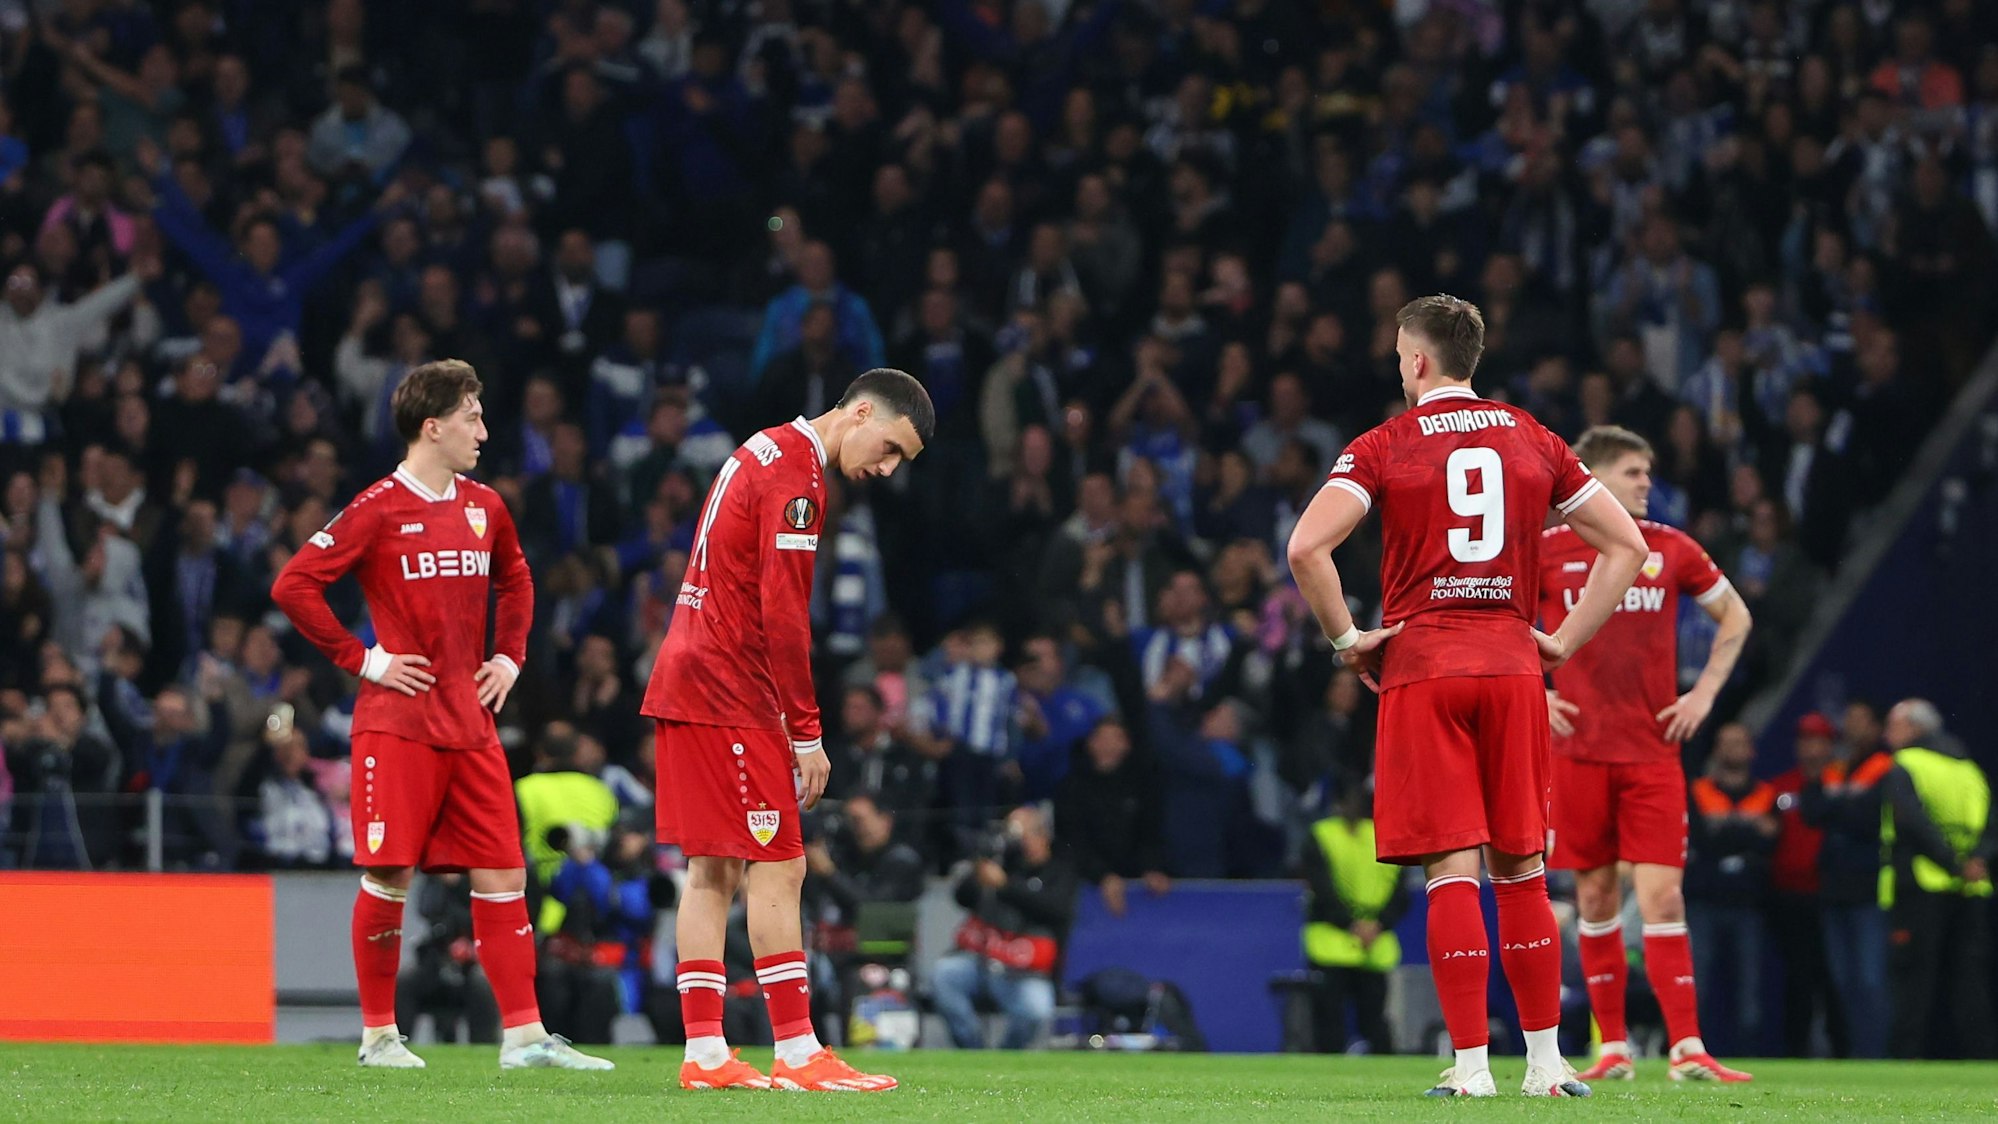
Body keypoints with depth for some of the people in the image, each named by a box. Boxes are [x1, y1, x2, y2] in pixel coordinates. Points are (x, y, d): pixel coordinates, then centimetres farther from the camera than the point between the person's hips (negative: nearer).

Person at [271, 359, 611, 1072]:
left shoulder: (484, 508, 11)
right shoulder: (378, 511, -8)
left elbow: (515, 580, 31)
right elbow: (293, 587, -11)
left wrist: (509, 656, 17)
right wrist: (361, 659, -10)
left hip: (470, 724, 6)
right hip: (398, 721, -6)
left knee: (503, 875, 1)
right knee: (389, 878, -3)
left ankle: (524, 1034, 1)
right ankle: (378, 1035, 9)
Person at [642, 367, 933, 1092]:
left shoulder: (764, 455, 17)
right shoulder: (796, 477, -14)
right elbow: (782, 616, -19)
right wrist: (807, 735, -14)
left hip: (688, 682, 10)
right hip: (732, 699, -10)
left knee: (712, 871, 8)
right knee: (778, 868, -8)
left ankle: (704, 1052, 8)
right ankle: (797, 1053, -8)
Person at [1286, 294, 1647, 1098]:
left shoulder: (1384, 448, -1)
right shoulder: (1531, 442, 10)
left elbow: (1306, 548, -13)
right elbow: (1625, 544, 11)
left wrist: (1346, 638, -2)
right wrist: (1564, 641, 11)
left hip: (1420, 670, -3)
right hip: (1512, 668, 3)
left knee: (1452, 872, -5)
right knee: (1522, 871, 9)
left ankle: (1471, 1065, -8)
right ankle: (1545, 1062, 11)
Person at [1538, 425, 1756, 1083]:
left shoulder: (1670, 549, 5)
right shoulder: (1546, 551, 1)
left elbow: (1735, 616, 17)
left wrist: (1704, 693, 6)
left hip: (1652, 751, 0)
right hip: (1577, 751, 0)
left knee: (1662, 896, -8)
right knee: (1596, 898, 4)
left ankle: (1687, 1051, -11)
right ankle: (1613, 1048, 12)